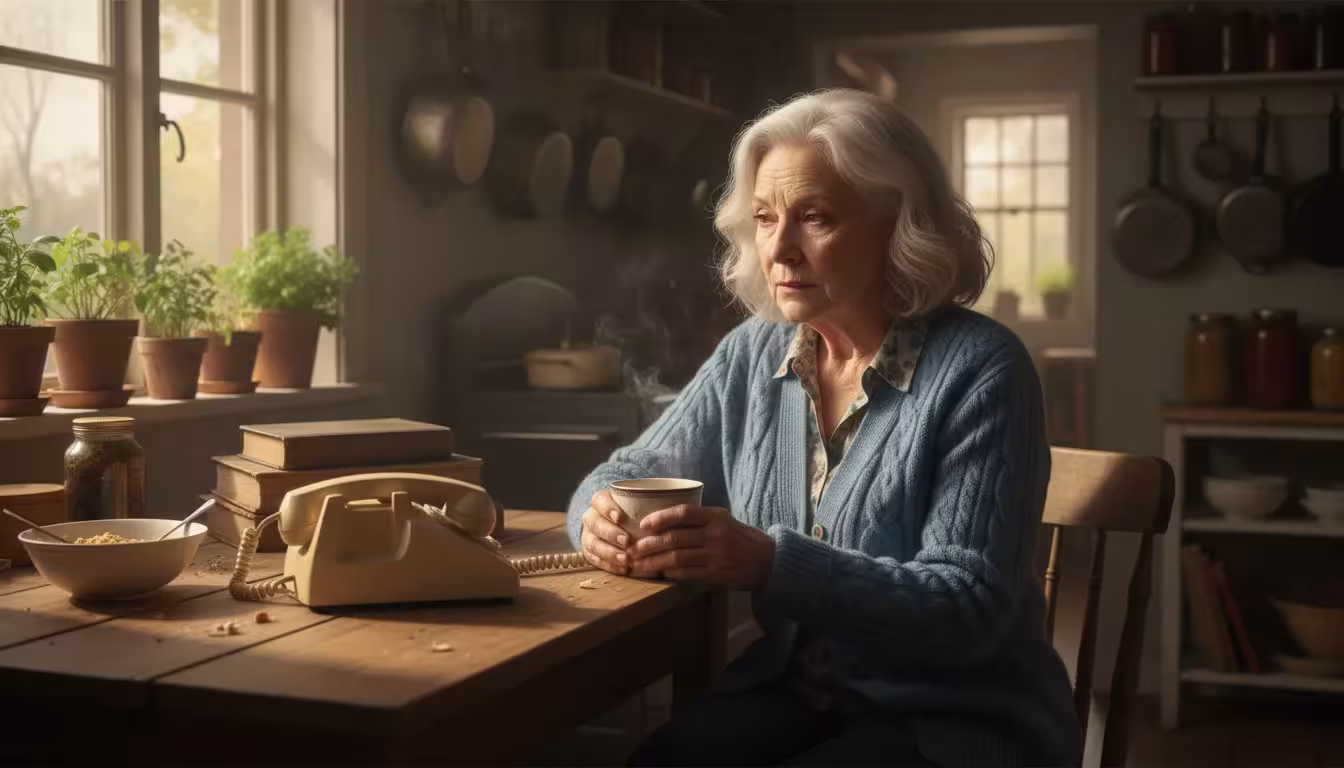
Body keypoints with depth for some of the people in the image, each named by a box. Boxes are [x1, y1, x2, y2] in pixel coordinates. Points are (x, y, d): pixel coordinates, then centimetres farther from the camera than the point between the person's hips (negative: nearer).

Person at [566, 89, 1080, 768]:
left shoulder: (978, 369, -14)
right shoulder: (751, 355, 3)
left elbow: (970, 607, -19)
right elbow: (631, 473, 10)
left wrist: (774, 563, -33)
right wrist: (604, 515, -16)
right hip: (793, 691, 4)